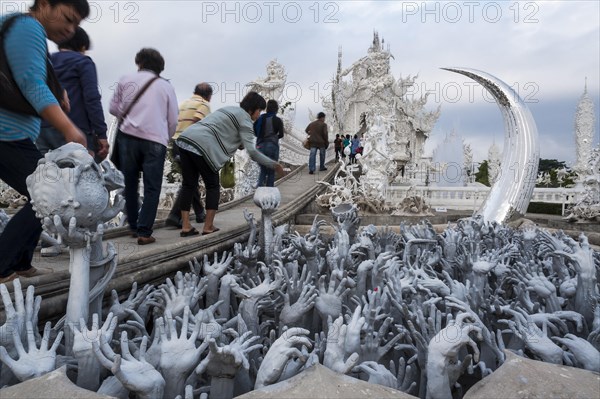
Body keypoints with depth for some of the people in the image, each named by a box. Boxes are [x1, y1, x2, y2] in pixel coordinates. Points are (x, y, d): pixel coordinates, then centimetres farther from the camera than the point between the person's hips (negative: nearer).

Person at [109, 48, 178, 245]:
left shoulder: (126, 80, 10)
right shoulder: (166, 86, 10)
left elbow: (114, 108, 14)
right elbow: (173, 120, 9)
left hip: (128, 136, 2)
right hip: (156, 140, -1)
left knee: (130, 183, 14)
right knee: (152, 188, 1)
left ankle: (133, 226, 23)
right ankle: (144, 232, -5)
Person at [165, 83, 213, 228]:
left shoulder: (184, 103, 22)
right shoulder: (204, 104, -1)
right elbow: (197, 123, -17)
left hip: (176, 143, 8)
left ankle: (200, 213, 26)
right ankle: (174, 216, -10)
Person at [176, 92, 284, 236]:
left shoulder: (229, 110, 29)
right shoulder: (244, 118, 2)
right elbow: (252, 151, -6)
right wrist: (273, 164, 0)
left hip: (185, 139, 8)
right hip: (202, 146, -8)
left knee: (189, 184, 11)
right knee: (213, 186, 7)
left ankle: (186, 226, 11)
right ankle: (208, 227, 9)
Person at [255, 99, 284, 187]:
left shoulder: (260, 118, 5)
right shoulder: (278, 120, -4)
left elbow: (253, 130, 0)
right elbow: (281, 134, -9)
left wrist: (261, 137, 13)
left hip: (260, 146, 3)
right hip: (272, 146, -3)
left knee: (263, 170, 15)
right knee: (271, 172, 7)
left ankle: (259, 189, -3)